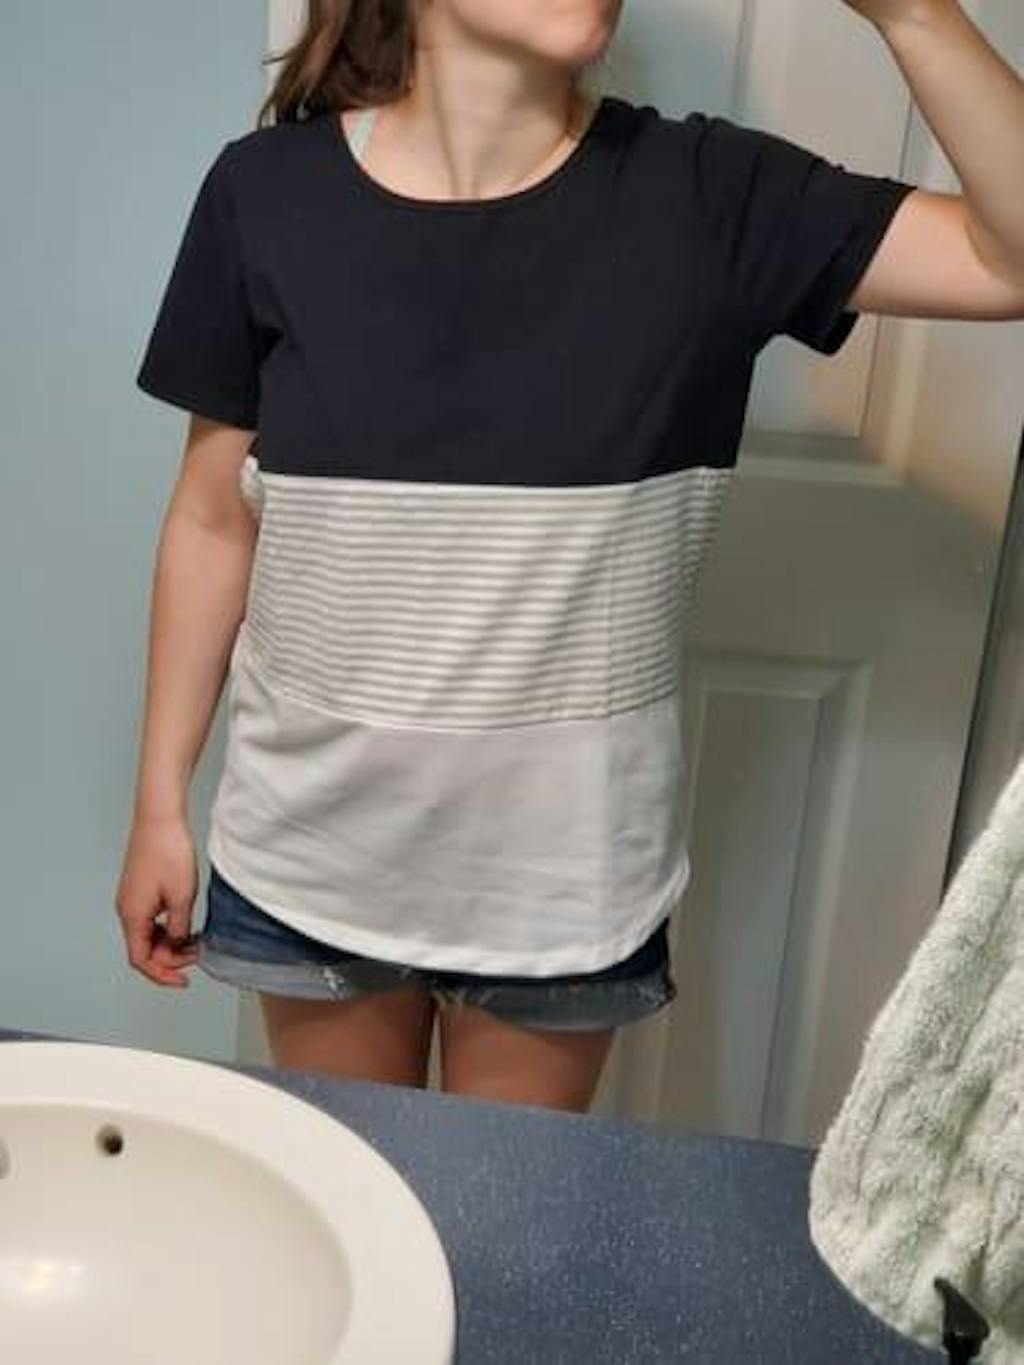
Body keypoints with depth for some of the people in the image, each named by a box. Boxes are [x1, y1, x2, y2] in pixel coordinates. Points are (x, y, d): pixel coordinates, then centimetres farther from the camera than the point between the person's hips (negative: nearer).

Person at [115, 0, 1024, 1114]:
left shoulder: (704, 196, -9)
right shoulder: (271, 193, -8)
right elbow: (214, 520, -2)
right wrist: (160, 803, 2)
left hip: (565, 870, 0)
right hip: (312, 851, 1)